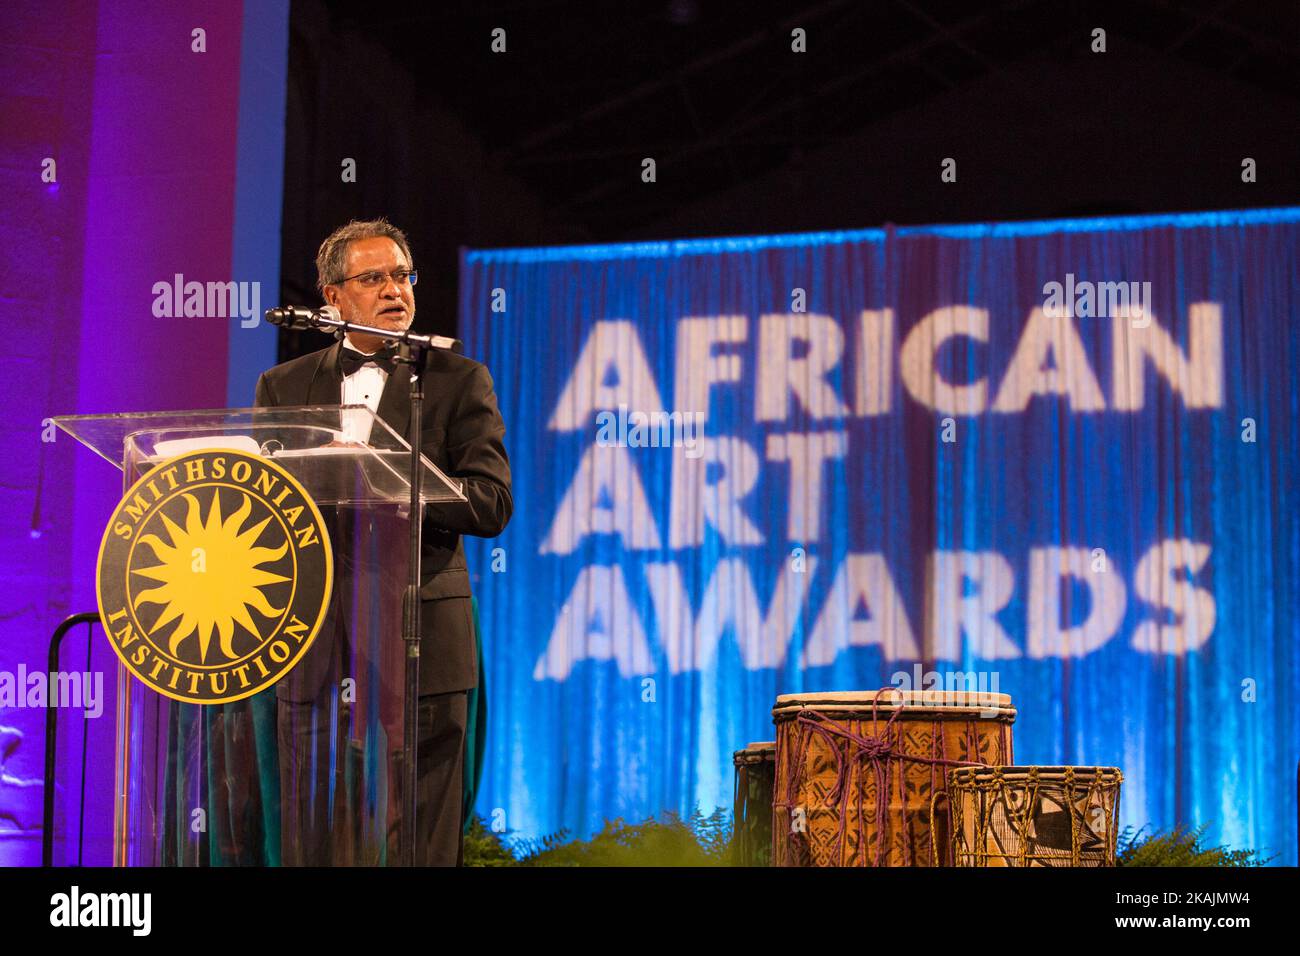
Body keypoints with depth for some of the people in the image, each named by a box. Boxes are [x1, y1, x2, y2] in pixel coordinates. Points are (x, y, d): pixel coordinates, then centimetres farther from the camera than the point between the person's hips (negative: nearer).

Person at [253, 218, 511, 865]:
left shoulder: (458, 381, 7)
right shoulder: (284, 386, 16)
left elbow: (492, 504, -3)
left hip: (417, 640, -2)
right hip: (313, 641, 3)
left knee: (419, 845, -2)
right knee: (312, 841, 4)